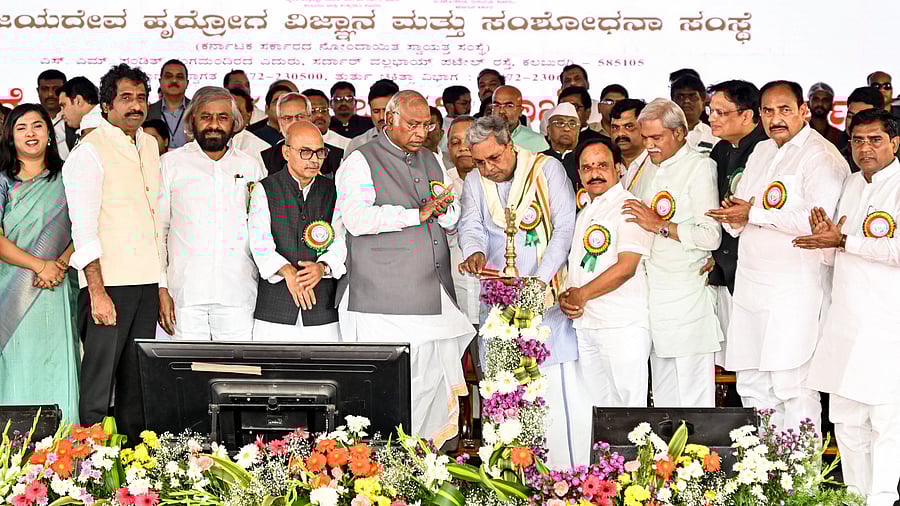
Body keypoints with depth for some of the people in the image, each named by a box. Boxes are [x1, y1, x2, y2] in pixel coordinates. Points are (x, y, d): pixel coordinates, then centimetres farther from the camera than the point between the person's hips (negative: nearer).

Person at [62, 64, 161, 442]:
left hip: (146, 283, 7)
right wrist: (98, 292, -18)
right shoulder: (89, 151, -6)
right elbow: (84, 229, -12)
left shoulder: (148, 144, 16)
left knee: (137, 383, 11)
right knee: (99, 382, -5)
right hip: (108, 283, -7)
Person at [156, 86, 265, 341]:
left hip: (238, 295, 1)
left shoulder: (251, 166, 14)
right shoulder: (171, 163, 9)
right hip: (186, 291, -1)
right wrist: (161, 288, -1)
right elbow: (157, 230, 8)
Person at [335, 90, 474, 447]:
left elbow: (452, 220, 25)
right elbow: (356, 218, -18)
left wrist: (443, 209, 0)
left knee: (439, 380, 5)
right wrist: (418, 214, -15)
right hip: (382, 303, -6)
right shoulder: (360, 161, -2)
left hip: (434, 297, 7)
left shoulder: (430, 160, 20)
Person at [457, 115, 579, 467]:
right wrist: (475, 252, -22)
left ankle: (569, 475, -3)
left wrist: (541, 279, -17)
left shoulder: (547, 168, -2)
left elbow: (565, 227, -7)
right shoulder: (475, 181, 11)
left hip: (547, 292, -4)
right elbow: (471, 226, 2)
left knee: (560, 387, -8)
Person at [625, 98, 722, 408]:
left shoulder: (700, 167, -6)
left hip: (687, 297, -8)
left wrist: (660, 225, -15)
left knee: (693, 397, -5)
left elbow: (711, 236, -15)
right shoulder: (648, 171, 18)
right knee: (663, 397, 13)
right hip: (655, 296, 8)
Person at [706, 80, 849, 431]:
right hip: (751, 286, 8)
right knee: (751, 384, 13)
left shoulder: (821, 157, -9)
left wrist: (754, 214, -16)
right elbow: (739, 206, 22)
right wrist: (735, 220, -3)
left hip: (796, 292, -8)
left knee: (791, 385, -9)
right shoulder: (761, 152, 18)